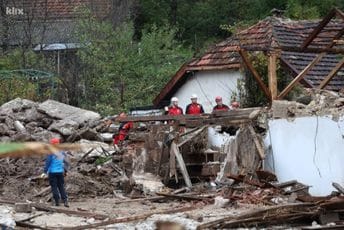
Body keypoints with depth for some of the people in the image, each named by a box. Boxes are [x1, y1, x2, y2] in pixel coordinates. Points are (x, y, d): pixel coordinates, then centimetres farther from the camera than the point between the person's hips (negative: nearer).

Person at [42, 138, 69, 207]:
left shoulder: (51, 153, -10)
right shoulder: (62, 153, 7)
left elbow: (48, 162, -12)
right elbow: (66, 163, 13)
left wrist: (45, 172, -9)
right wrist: (65, 171, 24)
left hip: (52, 172, -5)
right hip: (60, 172, 5)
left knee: (54, 187, 3)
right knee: (61, 187, 10)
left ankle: (57, 201, 0)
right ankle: (65, 201, -1)